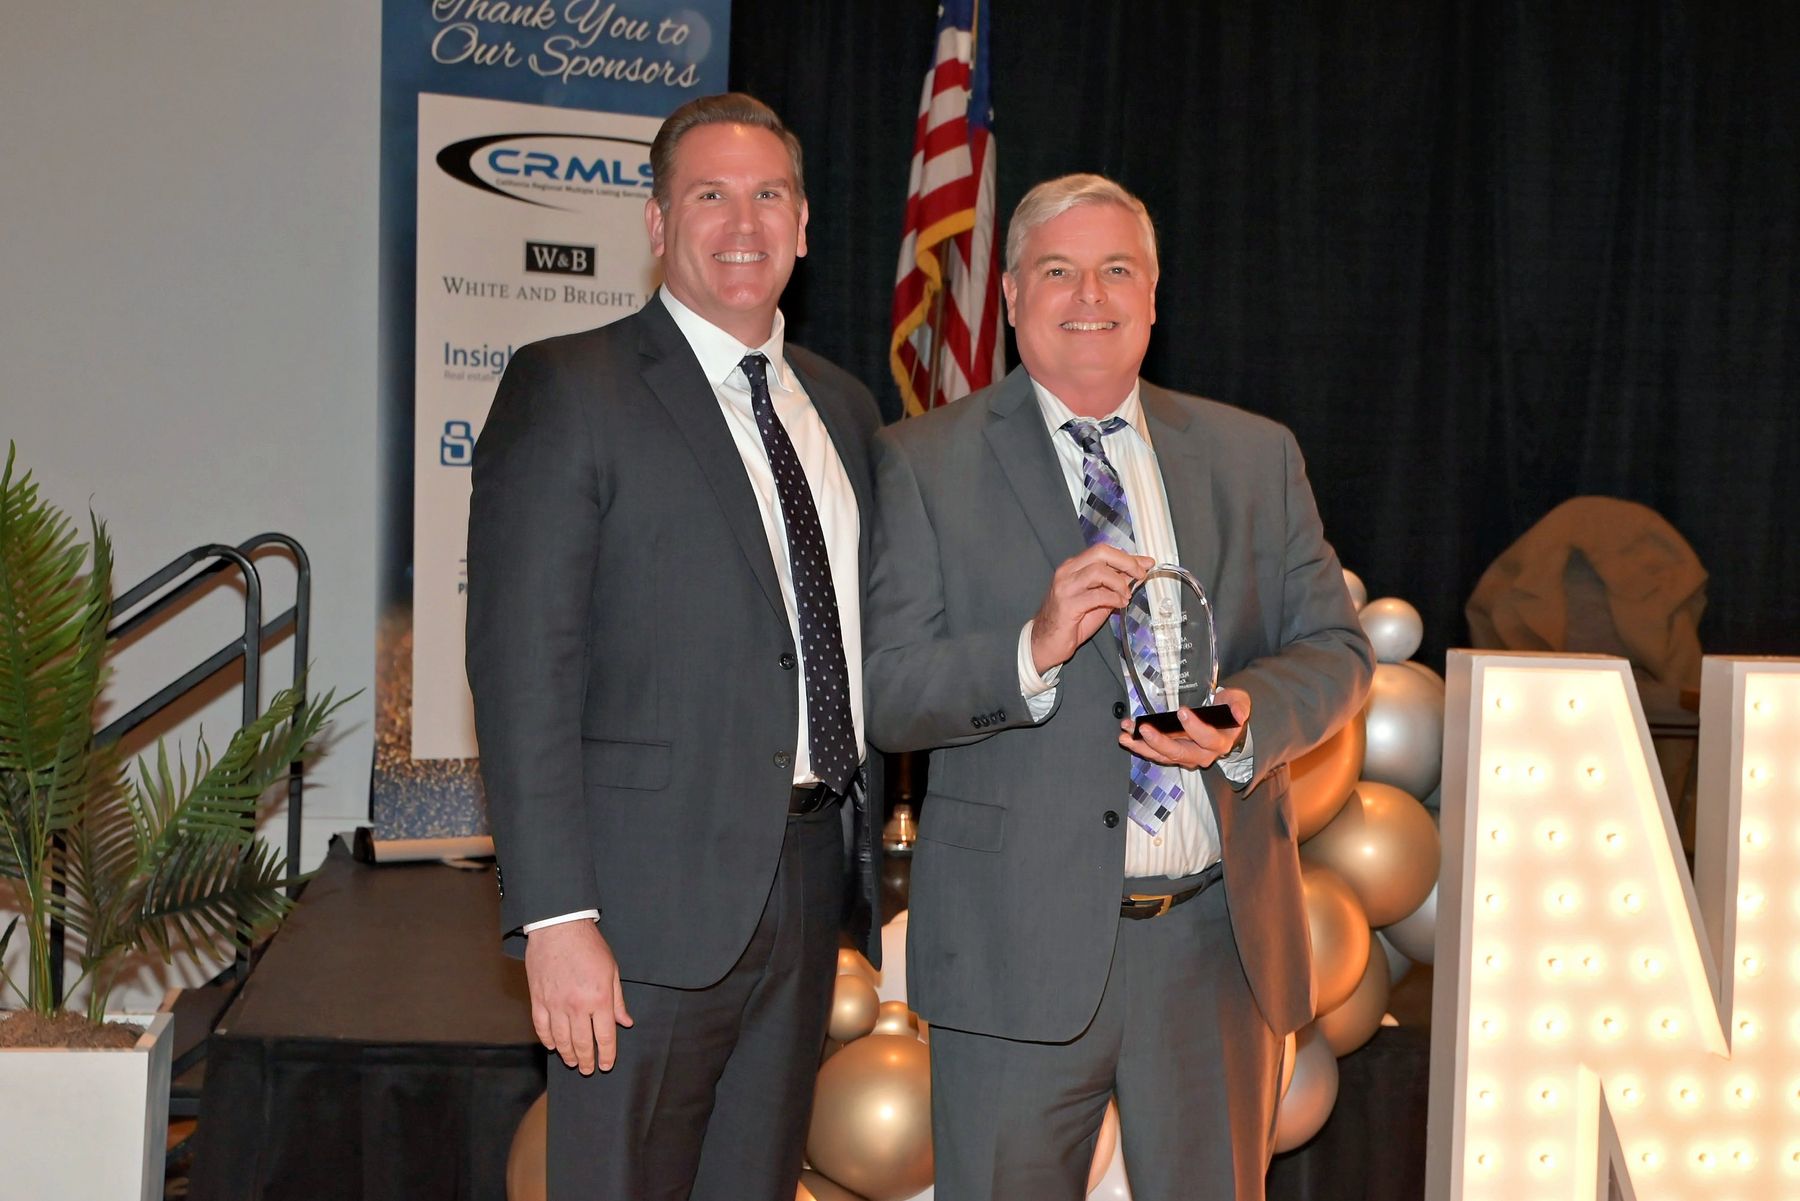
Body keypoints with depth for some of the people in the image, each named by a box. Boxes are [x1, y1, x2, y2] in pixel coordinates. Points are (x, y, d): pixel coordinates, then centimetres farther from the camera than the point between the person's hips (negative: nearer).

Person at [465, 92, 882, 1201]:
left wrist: (867, 867, 12)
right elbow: (523, 668, -12)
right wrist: (556, 920, -18)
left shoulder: (844, 407, 15)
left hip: (813, 882, 6)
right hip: (656, 894, -6)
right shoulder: (567, 391, -6)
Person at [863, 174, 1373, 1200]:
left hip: (1222, 934, 3)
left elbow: (1337, 647, 8)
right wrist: (1036, 647, -23)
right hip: (1020, 943, -3)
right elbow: (886, 695, -6)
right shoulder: (926, 463, 1)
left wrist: (1248, 713, -13)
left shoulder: (1257, 457, 11)